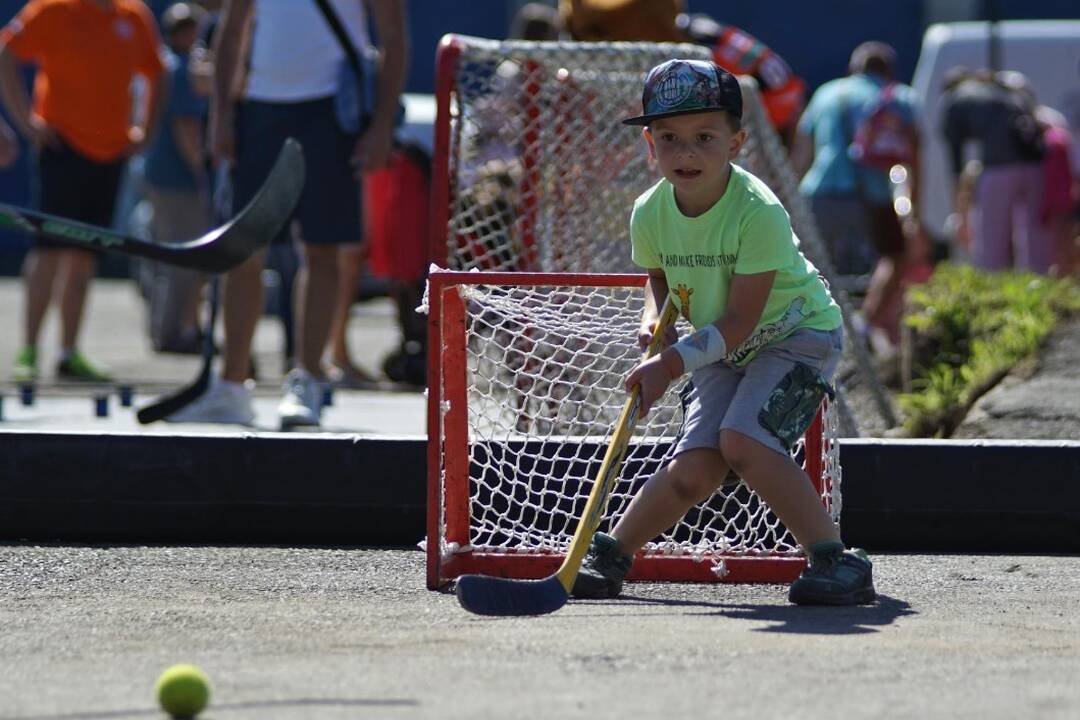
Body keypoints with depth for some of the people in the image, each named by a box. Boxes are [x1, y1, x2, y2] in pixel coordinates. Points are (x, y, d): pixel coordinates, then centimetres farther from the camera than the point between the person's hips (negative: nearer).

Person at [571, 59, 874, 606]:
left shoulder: (758, 212, -30)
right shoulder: (650, 214, -11)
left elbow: (739, 321, -28)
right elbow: (658, 277, 13)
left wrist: (672, 364, -31)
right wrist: (654, 318, -7)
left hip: (797, 333, -5)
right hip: (726, 350, 5)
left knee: (742, 438, -28)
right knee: (695, 467, -9)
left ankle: (837, 562, -24)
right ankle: (608, 557, 11)